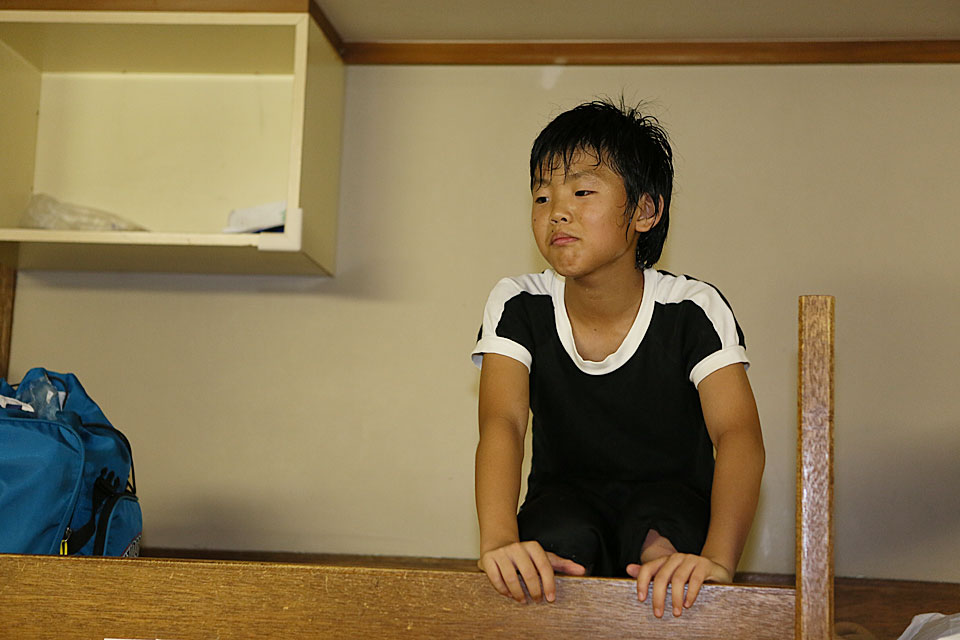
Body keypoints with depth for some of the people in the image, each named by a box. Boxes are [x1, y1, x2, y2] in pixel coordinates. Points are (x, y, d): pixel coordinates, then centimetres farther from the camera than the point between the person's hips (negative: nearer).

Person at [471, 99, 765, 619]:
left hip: (671, 496, -1)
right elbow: (502, 422, -25)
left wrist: (717, 558, -48)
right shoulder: (518, 307, -10)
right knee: (562, 537, -33)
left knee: (655, 531, -35)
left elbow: (738, 433, -28)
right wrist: (499, 542, -46)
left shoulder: (692, 311, -16)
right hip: (565, 493, 2)